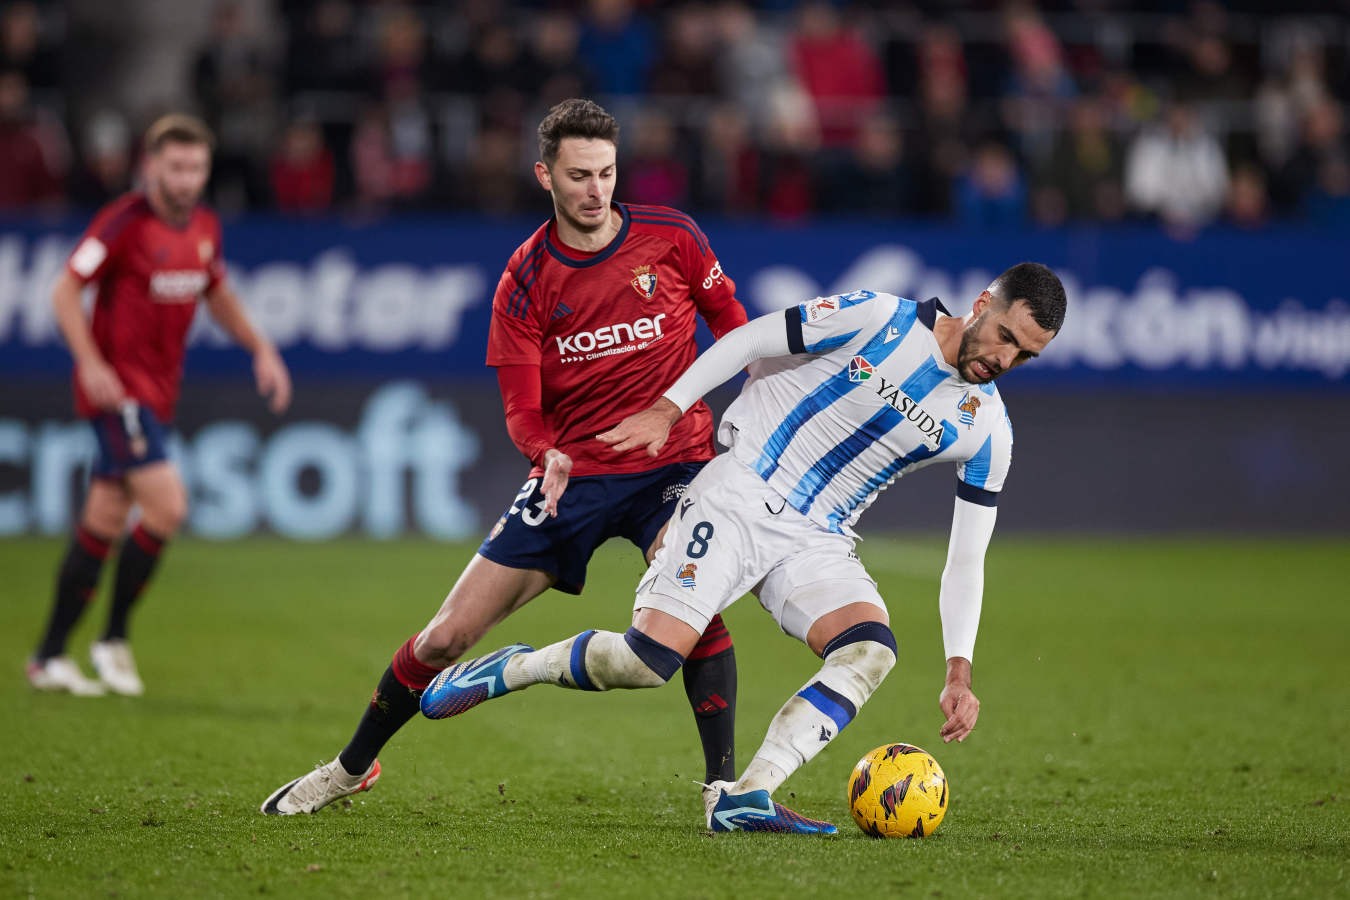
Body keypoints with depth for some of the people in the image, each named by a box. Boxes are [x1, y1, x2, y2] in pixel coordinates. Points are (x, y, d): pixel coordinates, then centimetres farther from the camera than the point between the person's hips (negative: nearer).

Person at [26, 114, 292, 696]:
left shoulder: (204, 227, 8)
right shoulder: (124, 222, -14)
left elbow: (217, 294, 25)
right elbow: (65, 291, -13)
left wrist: (261, 350, 14)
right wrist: (90, 362, -24)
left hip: (156, 392, 7)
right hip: (116, 385, -7)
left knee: (103, 525, 10)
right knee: (166, 505, -18)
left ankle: (49, 658, 18)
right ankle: (113, 640, -4)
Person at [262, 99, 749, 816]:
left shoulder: (671, 238, -5)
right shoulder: (526, 279, -5)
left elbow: (731, 321, 11)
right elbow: (521, 408, -8)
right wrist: (549, 454, -29)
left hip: (672, 462, -1)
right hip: (571, 473, 1)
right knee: (449, 634, 0)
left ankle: (724, 784, -20)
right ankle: (353, 766, 22)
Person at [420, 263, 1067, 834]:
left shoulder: (985, 429, 2)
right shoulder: (879, 318, -9)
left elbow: (965, 558, 5)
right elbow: (747, 342, 0)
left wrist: (959, 671, -4)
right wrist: (667, 408, -6)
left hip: (817, 540, 4)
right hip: (738, 498, -4)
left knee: (870, 651, -26)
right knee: (651, 657, -20)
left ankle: (743, 798, -31)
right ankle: (514, 669, 7)